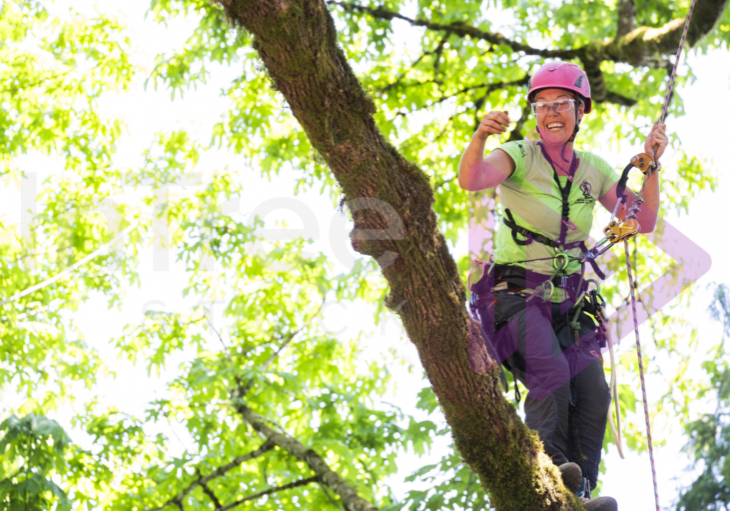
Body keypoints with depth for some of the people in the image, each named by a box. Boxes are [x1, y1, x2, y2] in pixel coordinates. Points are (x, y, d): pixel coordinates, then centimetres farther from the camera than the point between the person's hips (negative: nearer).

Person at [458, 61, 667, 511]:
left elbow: (643, 222, 4)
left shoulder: (594, 170, 9)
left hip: (568, 304, 5)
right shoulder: (519, 157, -6)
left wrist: (652, 165, -8)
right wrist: (480, 137, -46)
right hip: (516, 295, -5)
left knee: (593, 393, -14)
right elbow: (471, 180, -26)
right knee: (551, 371, -31)